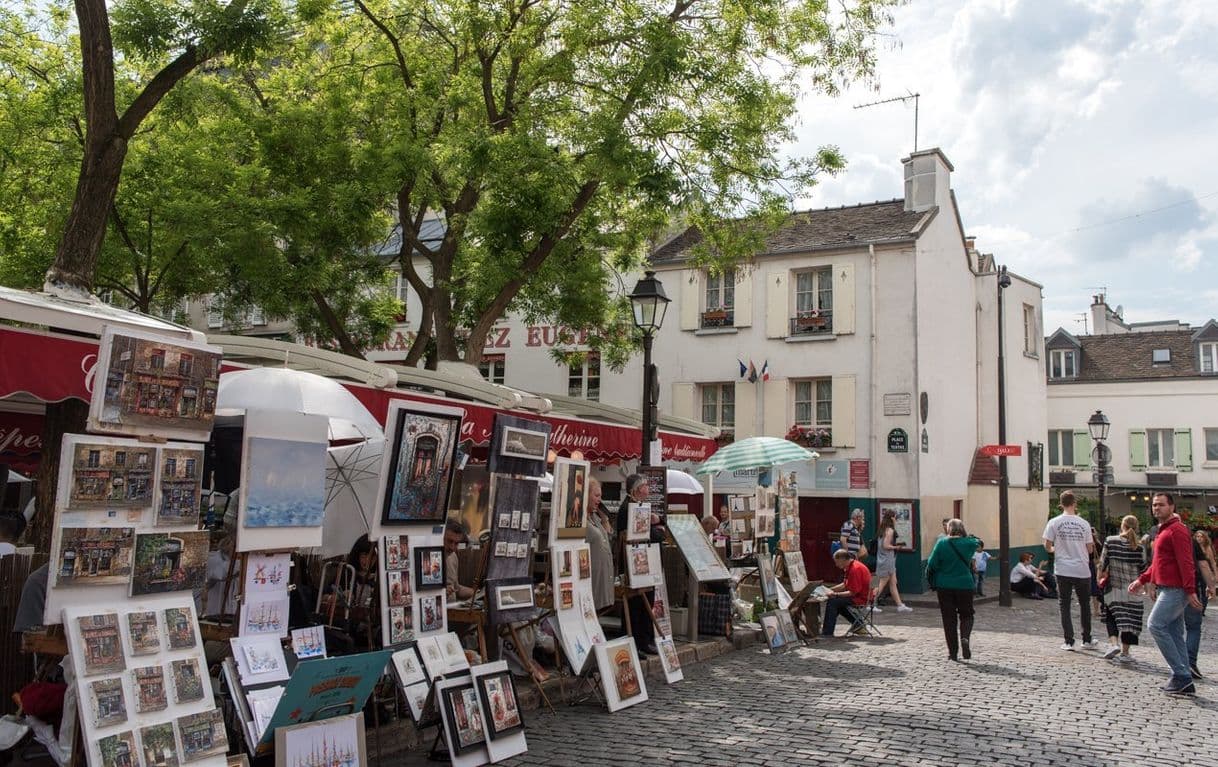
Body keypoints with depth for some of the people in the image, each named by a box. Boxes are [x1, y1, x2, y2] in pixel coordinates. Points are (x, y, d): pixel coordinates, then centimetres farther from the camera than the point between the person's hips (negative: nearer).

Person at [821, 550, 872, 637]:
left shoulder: (855, 569, -23)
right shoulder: (850, 566, 9)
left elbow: (853, 592, -24)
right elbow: (845, 585, 18)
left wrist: (836, 594, -19)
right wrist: (830, 589, 10)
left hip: (861, 598, -11)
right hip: (857, 595, 11)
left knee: (832, 602, -14)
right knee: (837, 602, 20)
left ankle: (827, 632, -9)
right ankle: (856, 622, 20)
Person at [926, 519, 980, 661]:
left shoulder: (941, 543, -9)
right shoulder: (969, 543, -4)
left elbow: (932, 565, -9)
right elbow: (977, 542, 21)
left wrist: (932, 581, 6)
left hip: (944, 586, -1)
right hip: (965, 585, 1)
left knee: (949, 618, 7)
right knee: (966, 615, 15)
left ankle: (952, 652, 7)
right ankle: (965, 637, -14)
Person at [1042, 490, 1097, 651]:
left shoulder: (1054, 523, -6)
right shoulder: (1084, 523, -2)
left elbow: (1047, 546, -4)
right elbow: (1090, 549, 3)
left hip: (1063, 570, -1)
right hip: (1082, 570, 1)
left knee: (1064, 606, 6)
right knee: (1084, 605, 16)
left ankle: (1069, 641, 2)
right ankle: (1087, 640, 24)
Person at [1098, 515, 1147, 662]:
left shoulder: (1110, 541, -6)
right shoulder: (1139, 547, -7)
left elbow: (1103, 562, -3)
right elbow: (1143, 569, 0)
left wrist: (1100, 576, 12)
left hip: (1114, 587, 0)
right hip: (1133, 589, 0)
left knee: (1112, 616, 14)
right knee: (1130, 619, 6)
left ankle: (1114, 643, -7)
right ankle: (1124, 653, 8)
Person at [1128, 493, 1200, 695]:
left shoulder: (1177, 530, -11)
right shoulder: (1163, 531, 20)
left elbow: (1185, 562, -19)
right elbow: (1158, 563, 27)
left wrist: (1190, 591, -25)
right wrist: (1142, 580, 19)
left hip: (1175, 590, -10)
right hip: (1166, 589, 10)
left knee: (1155, 625, -14)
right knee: (1174, 634, 9)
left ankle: (1181, 675, -10)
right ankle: (1184, 682, 12)